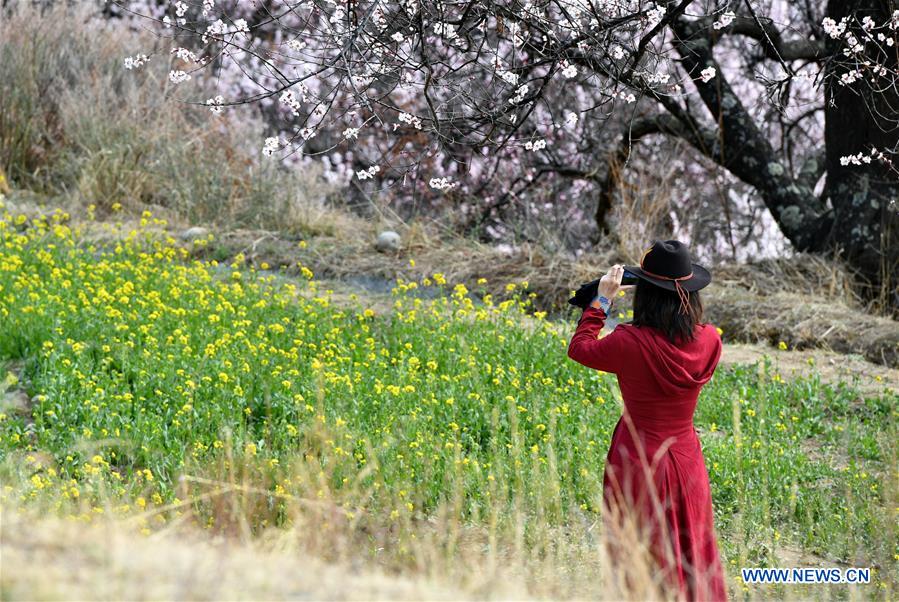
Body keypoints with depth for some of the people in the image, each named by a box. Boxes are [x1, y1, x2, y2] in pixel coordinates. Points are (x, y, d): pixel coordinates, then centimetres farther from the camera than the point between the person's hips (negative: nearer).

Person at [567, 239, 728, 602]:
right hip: (687, 461, 4)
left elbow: (579, 348, -4)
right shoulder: (708, 341, -10)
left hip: (640, 465, -4)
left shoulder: (631, 343, -22)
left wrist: (601, 300, 2)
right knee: (692, 557, 17)